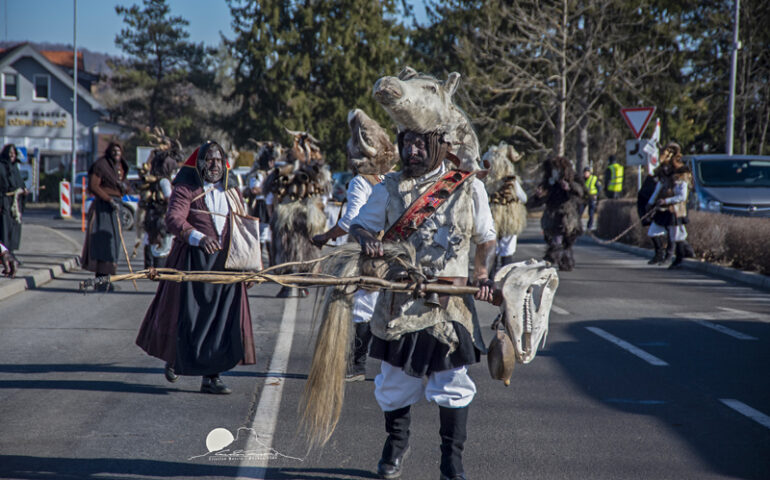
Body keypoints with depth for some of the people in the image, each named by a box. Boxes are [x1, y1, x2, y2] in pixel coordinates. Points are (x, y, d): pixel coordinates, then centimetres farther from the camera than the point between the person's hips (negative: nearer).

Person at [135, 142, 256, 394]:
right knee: (188, 317, 3)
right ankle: (174, 358, 31)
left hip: (225, 264, 4)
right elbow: (173, 219, -18)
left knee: (223, 319, -1)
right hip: (194, 261, -4)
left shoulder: (231, 190, 13)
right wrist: (198, 238, -34)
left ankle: (211, 376, 4)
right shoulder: (186, 189, -4)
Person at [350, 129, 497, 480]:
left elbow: (485, 238, 12)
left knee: (451, 381, -2)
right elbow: (360, 225, 7)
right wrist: (367, 240, -16)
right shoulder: (390, 188, 6)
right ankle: (395, 446, 29)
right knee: (396, 378, 7)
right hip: (400, 301, 1)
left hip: (450, 302, -1)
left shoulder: (469, 187, 4)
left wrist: (482, 275, -3)